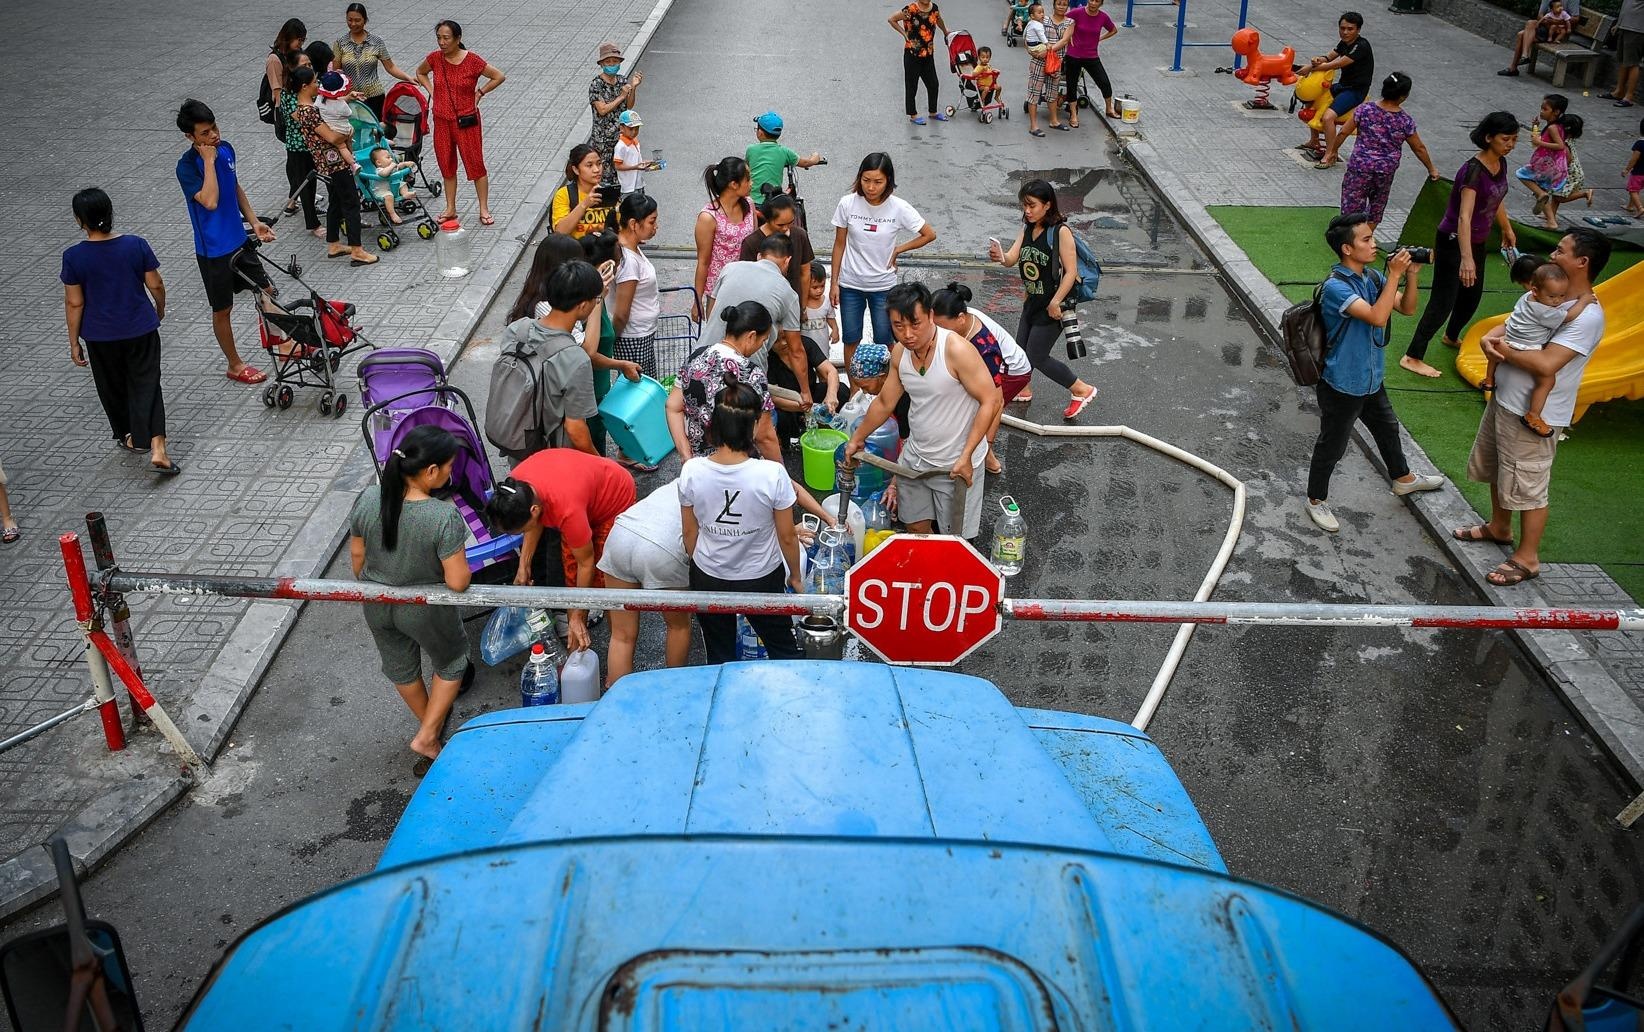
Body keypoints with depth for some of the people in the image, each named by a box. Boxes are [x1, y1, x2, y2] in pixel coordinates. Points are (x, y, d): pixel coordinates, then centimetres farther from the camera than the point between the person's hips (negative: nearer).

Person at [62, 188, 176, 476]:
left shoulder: (74, 257, -14)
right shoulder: (136, 245, -12)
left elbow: (74, 303, -9)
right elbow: (155, 285, -3)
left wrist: (74, 342, 2)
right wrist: (160, 309, 18)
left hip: (100, 337, 0)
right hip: (141, 330, 0)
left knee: (113, 387, 20)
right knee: (146, 385, 4)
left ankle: (130, 437, 36)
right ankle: (156, 448, -9)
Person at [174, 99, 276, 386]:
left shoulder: (225, 149, -1)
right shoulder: (187, 166, -22)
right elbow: (210, 201, -35)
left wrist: (254, 222, 6)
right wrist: (209, 161, -30)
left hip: (239, 240, 6)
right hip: (213, 250, -6)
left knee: (267, 291, 15)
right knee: (223, 310, 9)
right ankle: (235, 366, 24)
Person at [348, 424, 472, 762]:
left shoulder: (368, 500, -20)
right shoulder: (444, 516, -34)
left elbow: (357, 553, -3)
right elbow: (457, 582, -28)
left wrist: (369, 585, 16)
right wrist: (462, 566, -5)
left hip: (377, 606, 5)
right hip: (424, 612, -4)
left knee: (400, 666, 29)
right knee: (451, 662, 26)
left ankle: (428, 717, 54)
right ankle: (427, 736, 29)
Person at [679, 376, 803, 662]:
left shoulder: (691, 471, -20)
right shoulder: (772, 474, -27)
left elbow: (689, 532, -5)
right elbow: (787, 537, -14)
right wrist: (795, 576, 5)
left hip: (708, 579, 2)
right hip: (762, 580, -2)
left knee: (719, 659, 22)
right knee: (783, 649, 23)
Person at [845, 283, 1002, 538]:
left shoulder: (957, 350, -24)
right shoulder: (900, 352, -2)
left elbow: (990, 401, -22)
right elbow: (884, 403, 13)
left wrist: (966, 456, -24)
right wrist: (857, 439, 21)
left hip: (956, 464, -6)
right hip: (915, 457, 6)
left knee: (955, 538, 3)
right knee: (916, 527, 16)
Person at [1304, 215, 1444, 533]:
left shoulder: (1371, 277, -1)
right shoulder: (1336, 287, -28)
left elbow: (1407, 308, 4)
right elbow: (1378, 317, -38)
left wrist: (1411, 275, -12)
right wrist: (1394, 275, -32)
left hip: (1371, 379, 9)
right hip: (1342, 385, -9)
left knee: (1387, 428, 29)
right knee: (1332, 446, 8)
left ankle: (1403, 479, 52)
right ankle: (1316, 500, 28)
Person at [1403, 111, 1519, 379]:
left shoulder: (1501, 164, 0)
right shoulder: (1474, 170, -27)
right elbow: (1464, 217, -37)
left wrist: (1507, 229, 32)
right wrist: (1466, 258, -45)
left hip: (1476, 242, 9)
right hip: (1454, 242, -9)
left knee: (1472, 296, 23)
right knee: (1442, 302, -7)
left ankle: (1452, 337, 48)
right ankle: (1412, 357, 0)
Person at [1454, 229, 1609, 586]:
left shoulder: (1586, 317, -24)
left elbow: (1546, 364, -32)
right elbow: (1511, 325, 10)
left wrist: (1504, 350, -17)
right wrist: (1490, 337, -14)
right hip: (1503, 399, 9)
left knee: (1528, 488, 3)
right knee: (1498, 471, 26)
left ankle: (1527, 557, 18)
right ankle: (1499, 527, 47)